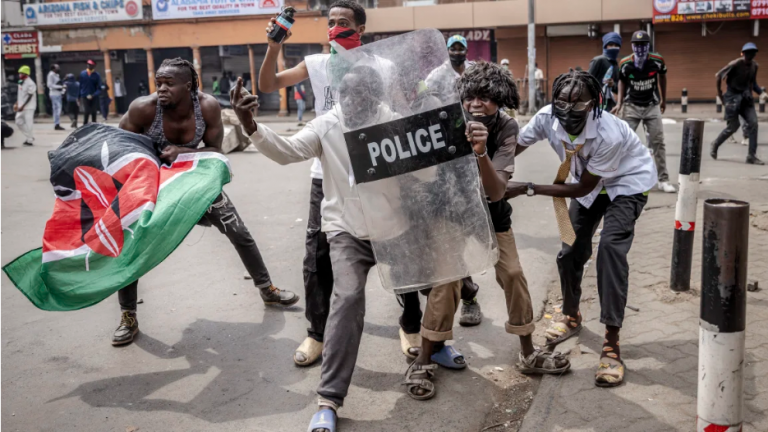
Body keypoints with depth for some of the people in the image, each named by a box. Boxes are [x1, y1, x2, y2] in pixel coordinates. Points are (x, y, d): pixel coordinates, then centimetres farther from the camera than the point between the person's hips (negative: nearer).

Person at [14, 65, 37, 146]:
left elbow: (29, 96, -18)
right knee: (19, 121, 10)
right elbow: (19, 94, 19)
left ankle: (29, 140, 2)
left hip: (28, 107, -9)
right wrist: (17, 104, 12)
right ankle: (30, 136, 20)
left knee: (28, 123, -6)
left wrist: (22, 106, -20)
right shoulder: (21, 82, 11)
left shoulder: (30, 83, -16)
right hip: (21, 106, 9)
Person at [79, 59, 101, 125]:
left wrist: (93, 95, -17)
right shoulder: (82, 74, 3)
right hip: (85, 96, 0)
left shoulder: (97, 75, -1)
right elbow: (80, 85, 7)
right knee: (86, 111, -9)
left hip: (94, 97, 0)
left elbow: (99, 87, -4)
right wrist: (80, 95, 3)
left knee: (94, 112, 7)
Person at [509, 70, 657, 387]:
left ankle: (612, 343, -18)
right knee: (571, 250, 6)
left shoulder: (609, 134, -38)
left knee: (611, 248, -24)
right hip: (589, 183, 6)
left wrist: (528, 189, -31)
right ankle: (571, 316, 35)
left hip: (627, 182, -5)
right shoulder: (547, 118, -25)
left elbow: (582, 188, -29)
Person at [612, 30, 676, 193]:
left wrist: (663, 99, 15)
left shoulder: (657, 61, -13)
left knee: (658, 143, 0)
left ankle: (663, 180, 5)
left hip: (652, 106, 1)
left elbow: (662, 77, 7)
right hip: (632, 107, 0)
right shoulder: (625, 63, -14)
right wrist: (619, 103, -8)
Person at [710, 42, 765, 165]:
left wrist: (761, 92, 5)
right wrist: (719, 93, -5)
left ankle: (751, 156, -6)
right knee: (733, 126, -4)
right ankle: (715, 145, 23)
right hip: (733, 96, -5)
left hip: (745, 97, 5)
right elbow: (719, 76, -7)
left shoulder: (754, 65, 4)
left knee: (753, 123, -9)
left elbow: (753, 83, 17)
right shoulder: (736, 64, -13)